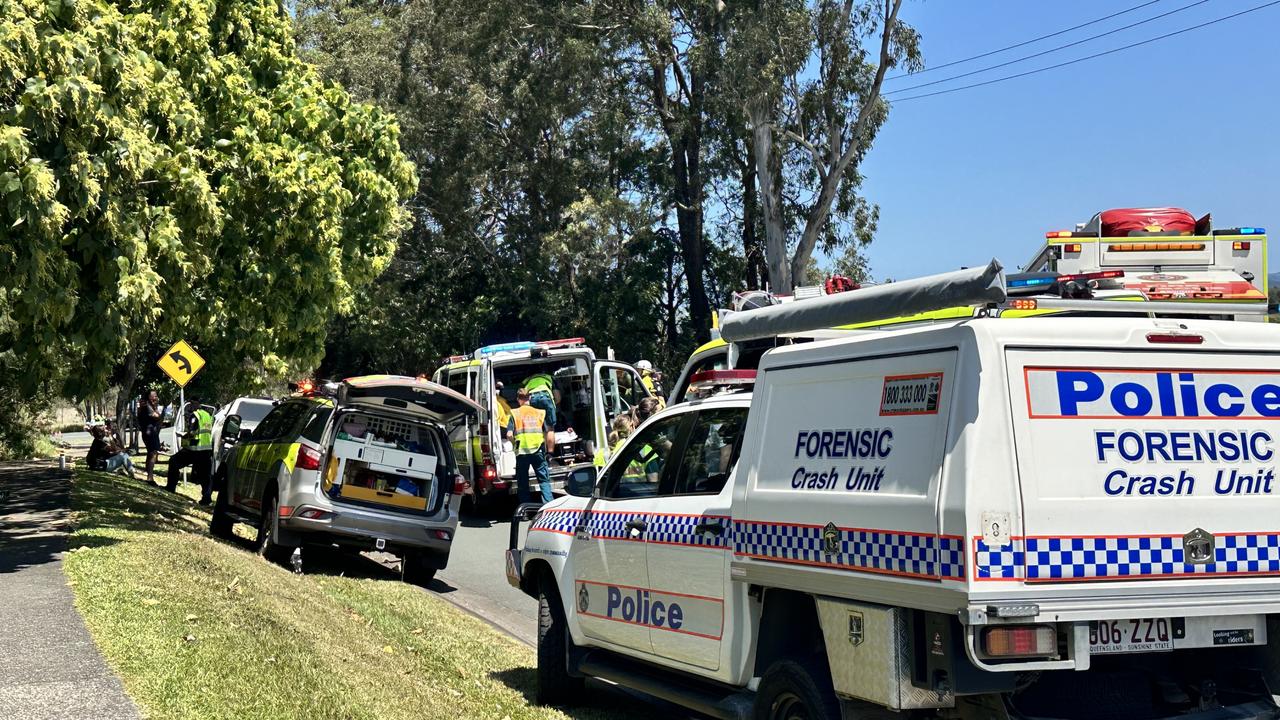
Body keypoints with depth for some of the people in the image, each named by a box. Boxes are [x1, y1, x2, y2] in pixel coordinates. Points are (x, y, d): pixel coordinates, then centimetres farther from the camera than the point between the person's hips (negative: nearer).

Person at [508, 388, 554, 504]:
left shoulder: (514, 413, 4)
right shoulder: (540, 412, 9)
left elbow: (509, 435, -3)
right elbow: (550, 434, 2)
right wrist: (550, 450, 10)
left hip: (521, 452, -1)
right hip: (538, 451, 1)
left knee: (522, 483, 9)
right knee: (544, 480, 6)